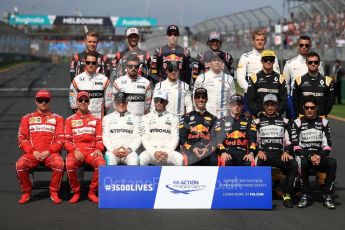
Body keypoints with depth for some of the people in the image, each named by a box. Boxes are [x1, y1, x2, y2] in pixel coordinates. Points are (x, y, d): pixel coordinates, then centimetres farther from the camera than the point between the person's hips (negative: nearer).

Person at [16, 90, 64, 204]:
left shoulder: (57, 118, 15)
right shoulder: (27, 118, 17)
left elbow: (60, 139, 6)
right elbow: (21, 139, 8)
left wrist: (48, 151, -10)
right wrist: (33, 151, -8)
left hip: (51, 152, -1)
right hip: (32, 153, 1)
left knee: (59, 164, -34)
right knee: (20, 165, -30)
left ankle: (54, 192, -14)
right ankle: (26, 192, -8)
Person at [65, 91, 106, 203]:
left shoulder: (96, 120, 17)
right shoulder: (70, 120, 15)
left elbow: (99, 139, 11)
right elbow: (67, 141, 7)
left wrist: (98, 149, -11)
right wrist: (74, 151, -12)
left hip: (91, 151, 1)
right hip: (75, 151, 0)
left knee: (101, 164, -33)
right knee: (70, 165, -35)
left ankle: (92, 192, -11)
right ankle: (76, 192, -10)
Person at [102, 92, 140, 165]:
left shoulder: (134, 118, 17)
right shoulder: (107, 118, 17)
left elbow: (137, 138, 8)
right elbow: (105, 137, 8)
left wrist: (129, 150, -10)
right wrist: (113, 150, -10)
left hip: (129, 151, 0)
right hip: (112, 151, 0)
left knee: (134, 160, -33)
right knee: (110, 160, -34)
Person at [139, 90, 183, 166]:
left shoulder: (173, 118, 14)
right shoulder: (146, 118, 13)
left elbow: (175, 138, 5)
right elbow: (144, 138, 4)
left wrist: (167, 152, -12)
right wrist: (153, 152, -13)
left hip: (168, 152, 0)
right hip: (151, 151, 0)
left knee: (179, 159, -32)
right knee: (142, 158, -34)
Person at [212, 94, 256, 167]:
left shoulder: (248, 121, 18)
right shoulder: (222, 121, 15)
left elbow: (252, 138, 7)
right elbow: (218, 138, 3)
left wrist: (251, 153, -10)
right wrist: (223, 152, -15)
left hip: (243, 152, 1)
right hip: (227, 152, -1)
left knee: (250, 163, -30)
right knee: (226, 162, -34)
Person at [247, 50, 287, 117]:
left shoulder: (280, 78, 10)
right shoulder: (255, 77, 6)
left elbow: (284, 99, 7)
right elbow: (250, 100, 2)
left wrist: (277, 112, -7)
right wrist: (258, 112, -10)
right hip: (258, 116, -1)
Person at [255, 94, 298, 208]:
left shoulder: (284, 122, 20)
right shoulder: (258, 122, 19)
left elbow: (289, 140, 12)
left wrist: (286, 152, -8)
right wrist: (259, 151, -9)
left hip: (280, 154, 1)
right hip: (263, 153, -1)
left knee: (293, 164, -32)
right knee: (257, 164, -38)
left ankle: (287, 194, -25)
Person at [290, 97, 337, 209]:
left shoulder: (323, 122, 11)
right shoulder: (298, 123, 6)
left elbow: (327, 145, 4)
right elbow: (296, 146, -2)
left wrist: (319, 156, -15)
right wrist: (310, 156, -17)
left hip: (320, 156, 2)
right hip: (303, 155, -1)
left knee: (332, 162, -31)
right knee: (302, 163, -37)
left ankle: (327, 195, -25)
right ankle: (305, 195, -24)